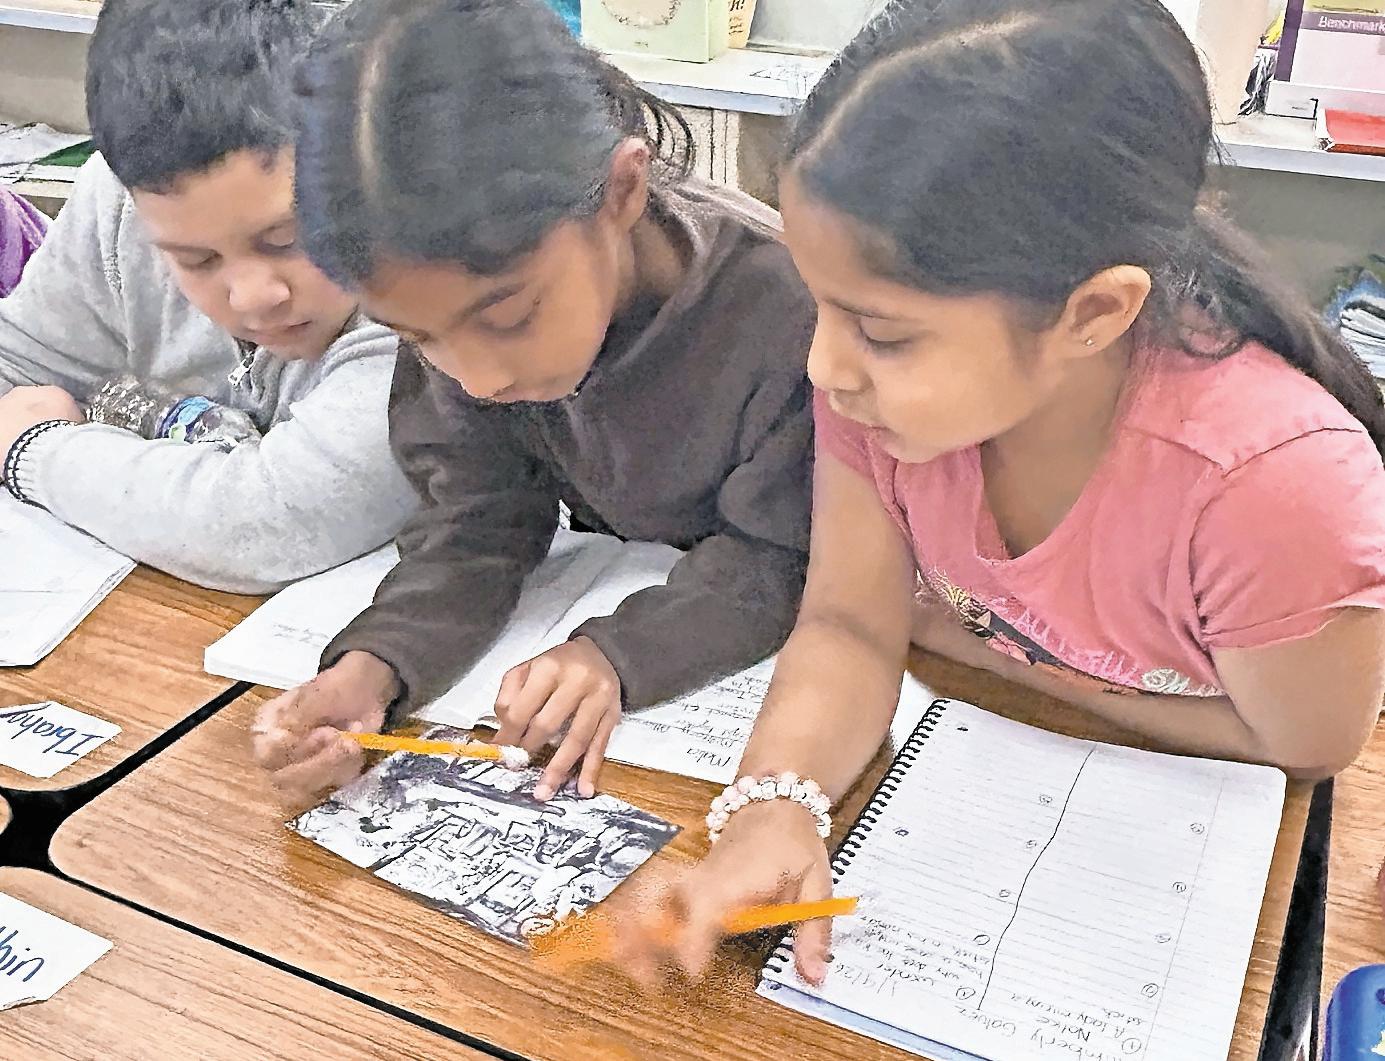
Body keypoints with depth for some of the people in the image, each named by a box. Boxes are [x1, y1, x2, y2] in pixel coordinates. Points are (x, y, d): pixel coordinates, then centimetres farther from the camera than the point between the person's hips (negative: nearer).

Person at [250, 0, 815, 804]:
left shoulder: (780, 304, -32)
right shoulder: (459, 306, -18)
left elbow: (773, 561, -21)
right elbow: (480, 529, -14)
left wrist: (618, 655, -37)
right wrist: (374, 666, -32)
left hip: (746, 649, -3)